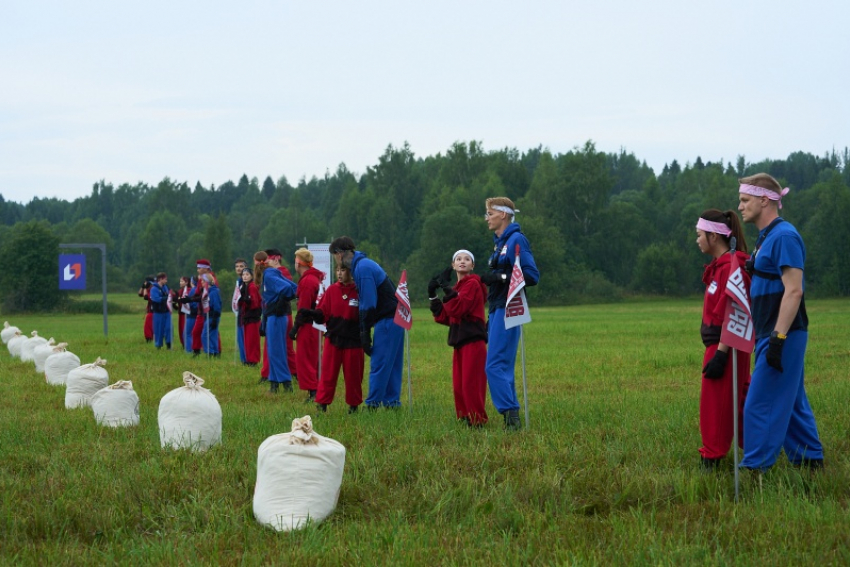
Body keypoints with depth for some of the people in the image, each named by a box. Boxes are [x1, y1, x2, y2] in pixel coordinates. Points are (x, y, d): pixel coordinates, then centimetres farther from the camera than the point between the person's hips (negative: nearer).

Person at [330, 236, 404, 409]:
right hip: (395, 317, 10)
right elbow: (365, 302, 18)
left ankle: (373, 404, -2)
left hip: (387, 320, -10)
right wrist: (363, 329, 15)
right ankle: (391, 402, 15)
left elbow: (368, 304, -19)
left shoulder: (362, 268, -16)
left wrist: (365, 332, -15)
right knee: (391, 364, 12)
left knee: (379, 364, -5)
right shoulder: (364, 264, 15)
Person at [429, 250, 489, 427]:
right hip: (460, 342, 9)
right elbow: (445, 317, 14)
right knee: (459, 386, 7)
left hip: (473, 341, -9)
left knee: (471, 384, -10)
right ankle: (464, 419, 14)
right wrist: (432, 296, 9)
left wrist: (446, 287, -18)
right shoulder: (457, 287, 20)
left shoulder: (472, 284, -6)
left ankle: (477, 421, -6)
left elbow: (457, 309, -20)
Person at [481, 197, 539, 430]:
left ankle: (511, 416, -15)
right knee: (503, 367, 9)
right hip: (497, 310, 10)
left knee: (496, 366, -14)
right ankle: (511, 419, 11)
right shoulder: (500, 242, 18)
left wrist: (499, 276, -21)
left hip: (507, 311, -10)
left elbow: (531, 275, -17)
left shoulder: (516, 240, -10)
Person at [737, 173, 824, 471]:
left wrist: (778, 338, -25)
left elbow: (793, 291, -22)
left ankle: (754, 469, -5)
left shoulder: (784, 237, -16)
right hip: (772, 335, 10)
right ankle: (811, 461, 22)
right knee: (791, 403, 15)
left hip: (783, 335, -10)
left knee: (760, 405, -8)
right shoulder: (766, 237, 15)